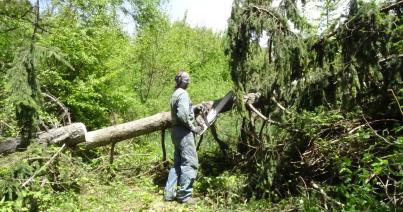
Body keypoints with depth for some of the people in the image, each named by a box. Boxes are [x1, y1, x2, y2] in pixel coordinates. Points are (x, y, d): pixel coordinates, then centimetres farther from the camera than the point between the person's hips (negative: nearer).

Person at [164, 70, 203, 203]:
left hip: (176, 131, 10)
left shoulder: (175, 94, 16)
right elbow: (183, 114, -25)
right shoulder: (183, 94, -13)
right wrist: (193, 127, -14)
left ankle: (169, 193, 19)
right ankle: (184, 196, 3)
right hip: (184, 132, -10)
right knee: (190, 163, -3)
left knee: (177, 163, 15)